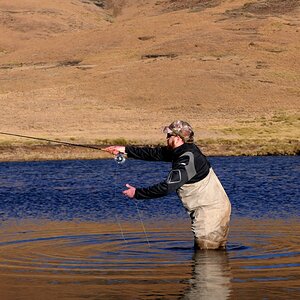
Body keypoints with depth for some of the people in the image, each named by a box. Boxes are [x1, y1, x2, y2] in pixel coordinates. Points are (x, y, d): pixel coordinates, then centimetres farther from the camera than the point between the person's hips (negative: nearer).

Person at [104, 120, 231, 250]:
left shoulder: (188, 159, -23)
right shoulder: (182, 151, 7)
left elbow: (167, 187, -26)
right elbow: (155, 153, 10)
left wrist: (137, 193, -17)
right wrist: (125, 150, 7)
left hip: (210, 210, -10)